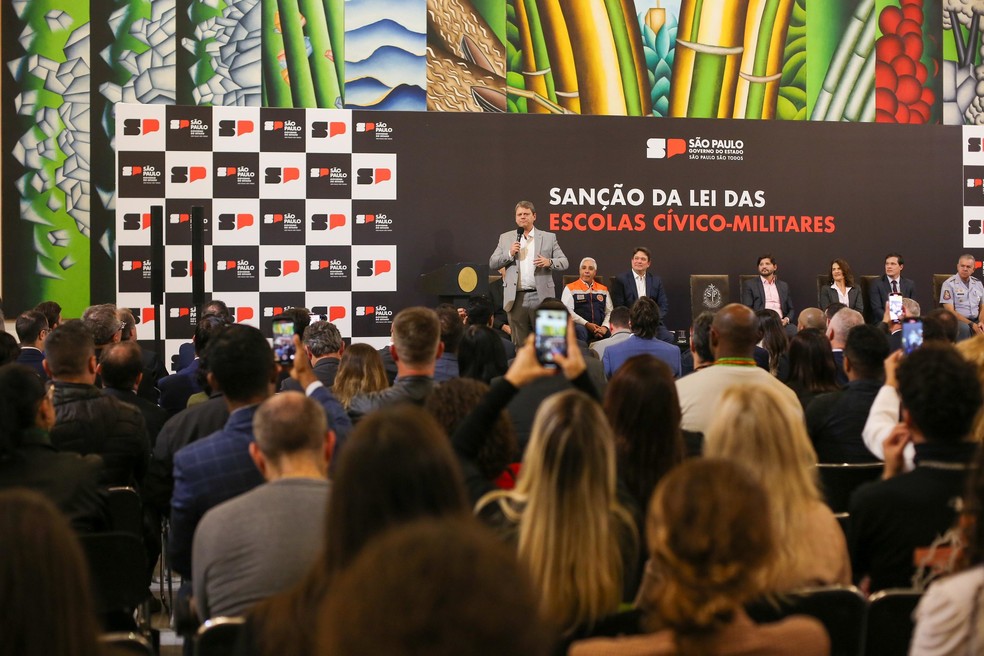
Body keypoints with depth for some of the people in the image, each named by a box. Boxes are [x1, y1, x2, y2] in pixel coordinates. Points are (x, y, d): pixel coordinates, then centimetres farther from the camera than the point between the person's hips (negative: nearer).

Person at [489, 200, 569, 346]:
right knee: (519, 344, 5)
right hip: (516, 298, 1)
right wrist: (509, 254, -8)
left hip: (540, 297, -1)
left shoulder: (549, 238, 9)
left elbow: (564, 262, 7)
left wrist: (549, 262, -13)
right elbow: (492, 263, 9)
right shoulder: (505, 238, 12)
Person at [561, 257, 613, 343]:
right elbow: (567, 311, -3)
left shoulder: (603, 289, 22)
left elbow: (609, 312, 14)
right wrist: (587, 324, -14)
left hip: (600, 329, 2)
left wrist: (605, 327, -7)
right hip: (580, 326, -2)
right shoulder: (570, 289, 10)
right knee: (580, 330, -38)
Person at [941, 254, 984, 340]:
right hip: (957, 320, -5)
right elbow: (950, 311, -10)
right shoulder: (949, 284, -4)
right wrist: (972, 324, -17)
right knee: (964, 328, -37)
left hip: (975, 321, 5)